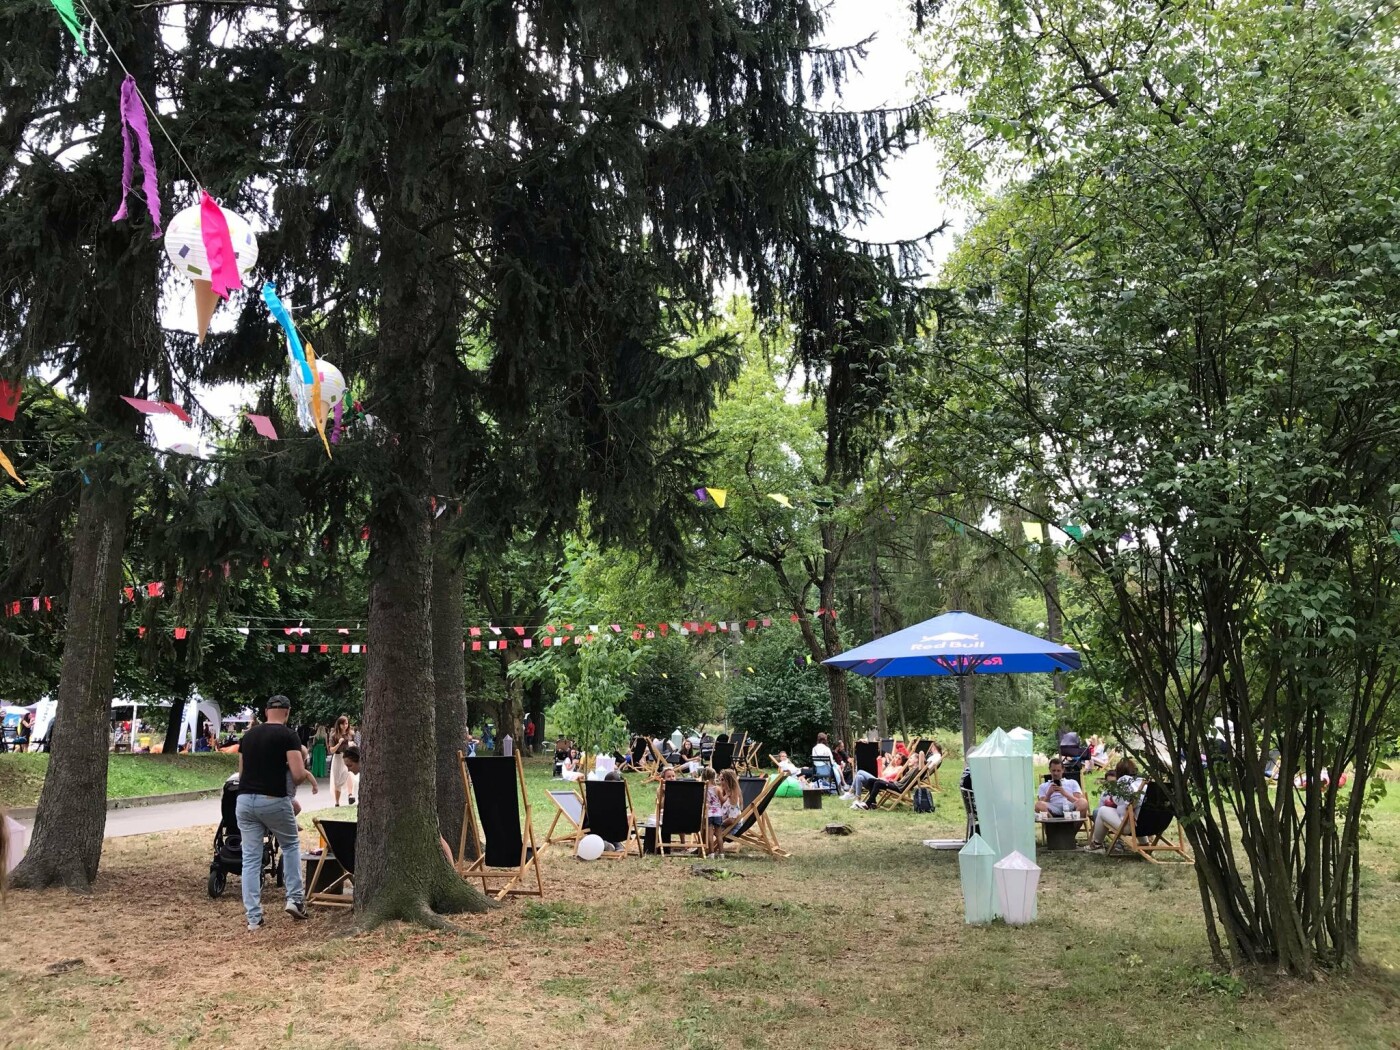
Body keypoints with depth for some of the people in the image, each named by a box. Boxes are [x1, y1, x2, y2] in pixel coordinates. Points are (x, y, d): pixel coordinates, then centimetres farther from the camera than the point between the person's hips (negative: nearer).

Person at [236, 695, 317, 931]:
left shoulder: (248, 735, 13)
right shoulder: (288, 736, -6)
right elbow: (298, 775, -13)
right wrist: (306, 774, 9)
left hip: (245, 800, 4)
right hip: (273, 801, -4)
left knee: (251, 858, 8)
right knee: (291, 845, 20)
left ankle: (254, 918, 7)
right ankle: (294, 899, 14)